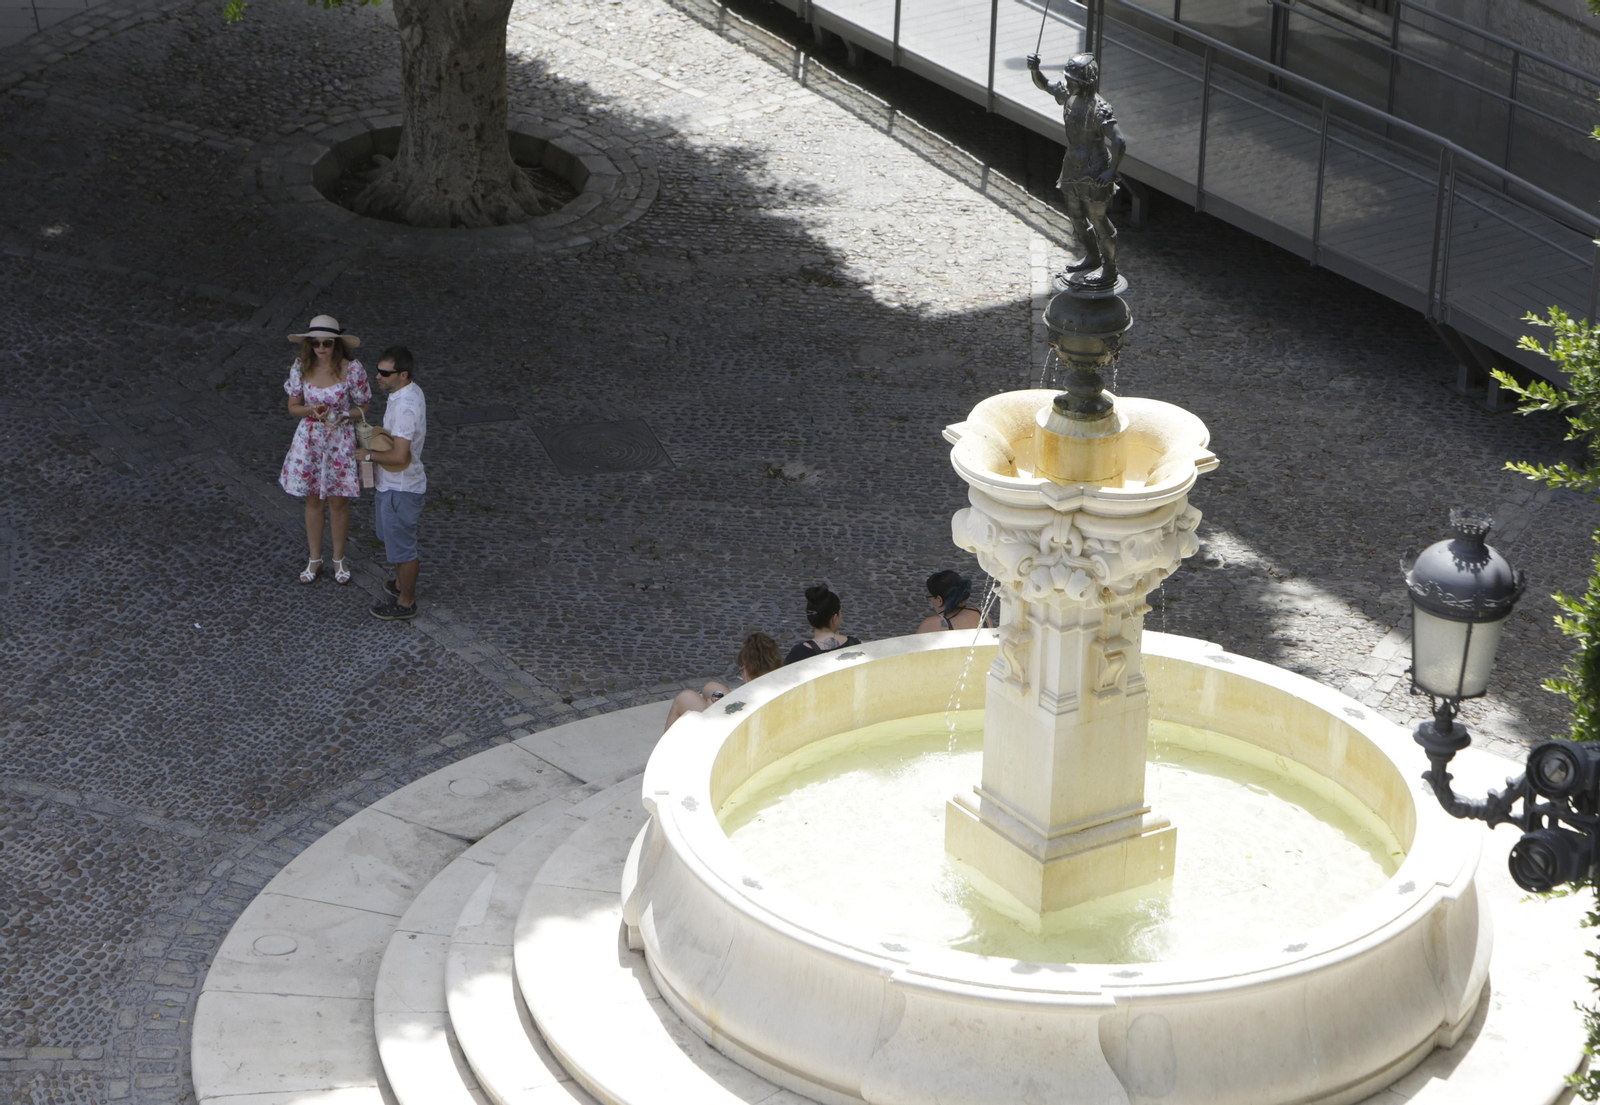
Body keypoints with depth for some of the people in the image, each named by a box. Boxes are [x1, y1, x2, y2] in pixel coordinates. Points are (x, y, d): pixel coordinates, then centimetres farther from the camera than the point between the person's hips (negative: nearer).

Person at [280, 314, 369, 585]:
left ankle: (339, 559, 29)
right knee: (313, 500, 14)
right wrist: (313, 411, -21)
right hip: (310, 438, 2)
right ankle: (314, 560, 30)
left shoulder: (352, 369, -16)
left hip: (340, 439, -2)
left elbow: (363, 408, -4)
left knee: (338, 500, 9)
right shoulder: (301, 367, -9)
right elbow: (293, 407, -1)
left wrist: (342, 416, -24)